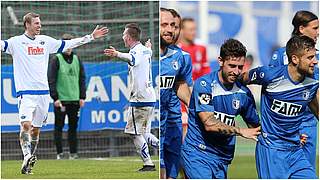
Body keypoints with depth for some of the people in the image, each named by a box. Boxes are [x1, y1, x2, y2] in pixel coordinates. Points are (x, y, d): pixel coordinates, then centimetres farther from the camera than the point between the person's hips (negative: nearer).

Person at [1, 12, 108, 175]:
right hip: (26, 92, -5)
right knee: (25, 124, -22)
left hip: (43, 92, 5)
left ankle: (29, 163, 15)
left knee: (36, 129, 8)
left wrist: (91, 37, 22)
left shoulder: (45, 41, 13)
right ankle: (27, 156, -28)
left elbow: (69, 44, 21)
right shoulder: (17, 42, -1)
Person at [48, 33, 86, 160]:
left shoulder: (77, 59, 11)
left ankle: (73, 153, 10)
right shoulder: (56, 60, -2)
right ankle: (59, 153, 2)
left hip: (75, 99, 4)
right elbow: (51, 80, -6)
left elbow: (82, 79, 14)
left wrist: (82, 97, 6)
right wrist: (55, 97, -13)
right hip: (61, 100, -4)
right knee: (58, 127, -2)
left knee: (73, 127, 6)